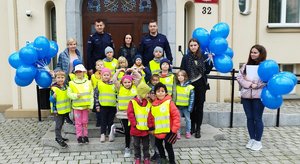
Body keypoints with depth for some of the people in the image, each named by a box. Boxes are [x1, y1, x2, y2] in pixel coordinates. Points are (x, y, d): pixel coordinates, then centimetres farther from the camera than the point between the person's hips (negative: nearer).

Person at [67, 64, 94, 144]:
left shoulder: (88, 82, -1)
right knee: (78, 122, 7)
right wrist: (76, 95, -21)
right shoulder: (72, 83, -4)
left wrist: (90, 106, -3)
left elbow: (91, 95, 0)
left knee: (85, 122, 13)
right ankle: (79, 136, 18)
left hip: (86, 106, 1)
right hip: (77, 106, -1)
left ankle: (85, 135, 26)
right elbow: (69, 94, -3)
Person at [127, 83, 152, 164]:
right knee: (136, 144, 13)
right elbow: (130, 114, -13)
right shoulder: (132, 102, -10)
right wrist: (134, 123, -15)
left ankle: (146, 157, 29)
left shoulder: (148, 102, 1)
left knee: (146, 144, 14)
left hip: (145, 128, 3)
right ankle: (137, 157, 29)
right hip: (136, 128, -2)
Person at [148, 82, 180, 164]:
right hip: (158, 131, 6)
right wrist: (151, 127, 10)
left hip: (168, 131, -6)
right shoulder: (153, 104, -1)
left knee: (168, 146, 6)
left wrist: (174, 129, -17)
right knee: (158, 144, 24)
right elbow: (151, 117, 11)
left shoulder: (169, 102, -15)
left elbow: (176, 115, -16)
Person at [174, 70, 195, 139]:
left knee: (188, 119, 11)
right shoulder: (176, 86, -2)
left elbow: (192, 98, -8)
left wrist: (190, 107, -11)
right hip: (178, 106, 2)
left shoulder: (189, 87, -10)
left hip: (186, 106, -2)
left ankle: (188, 132, 26)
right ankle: (178, 133, 19)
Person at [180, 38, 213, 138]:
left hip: (200, 84, 0)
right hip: (190, 84, 0)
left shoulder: (203, 57, 2)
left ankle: (198, 129, 11)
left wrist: (210, 61, -9)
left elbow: (207, 71, 2)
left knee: (199, 106, 3)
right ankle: (192, 126, 24)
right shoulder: (186, 58, 0)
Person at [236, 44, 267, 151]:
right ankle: (252, 139, 23)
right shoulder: (246, 65, 12)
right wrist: (249, 84, -11)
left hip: (258, 96, -4)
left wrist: (256, 85, -15)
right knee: (249, 118, 11)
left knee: (257, 118, 3)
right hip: (246, 95, 4)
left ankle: (258, 141, 16)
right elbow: (239, 77, 2)